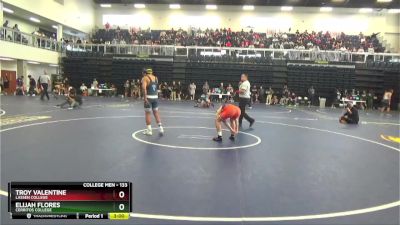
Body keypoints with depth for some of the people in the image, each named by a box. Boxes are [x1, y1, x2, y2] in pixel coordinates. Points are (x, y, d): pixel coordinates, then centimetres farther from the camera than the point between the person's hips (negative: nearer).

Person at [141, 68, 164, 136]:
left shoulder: (145, 78, -6)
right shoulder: (155, 78, 11)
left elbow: (144, 88, -20)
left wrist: (145, 98, -22)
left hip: (148, 97, -5)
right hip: (155, 97, 5)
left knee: (148, 113, 4)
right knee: (156, 112, 13)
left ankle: (149, 130, 8)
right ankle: (160, 128, 8)